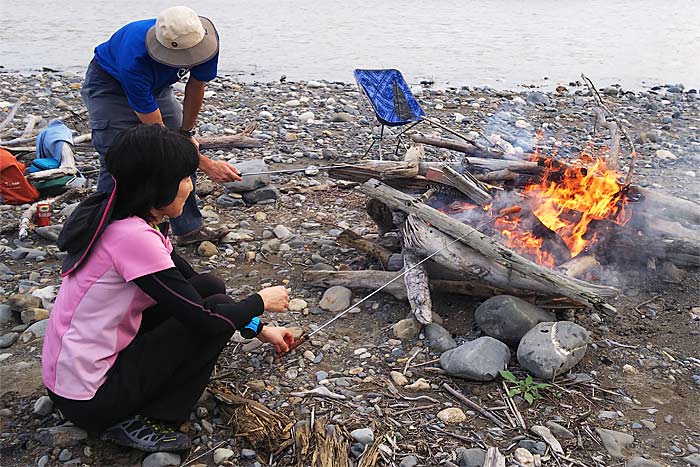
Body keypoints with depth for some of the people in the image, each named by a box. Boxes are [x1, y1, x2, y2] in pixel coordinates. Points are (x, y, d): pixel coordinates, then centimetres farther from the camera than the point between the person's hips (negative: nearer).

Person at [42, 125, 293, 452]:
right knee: (216, 308, -8)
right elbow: (205, 319, -23)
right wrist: (261, 301, -4)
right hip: (87, 397, -9)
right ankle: (134, 422, -2)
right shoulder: (135, 237, -27)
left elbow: (191, 282, 12)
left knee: (208, 286, 6)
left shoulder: (135, 220, 2)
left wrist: (259, 329, 14)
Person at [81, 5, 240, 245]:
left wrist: (186, 132, -2)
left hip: (156, 85, 5)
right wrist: (207, 165, -39)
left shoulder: (206, 37, -32)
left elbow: (196, 86, -10)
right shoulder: (136, 62, -44)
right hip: (110, 85, -5)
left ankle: (189, 227, 11)